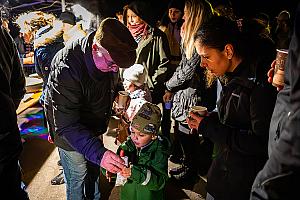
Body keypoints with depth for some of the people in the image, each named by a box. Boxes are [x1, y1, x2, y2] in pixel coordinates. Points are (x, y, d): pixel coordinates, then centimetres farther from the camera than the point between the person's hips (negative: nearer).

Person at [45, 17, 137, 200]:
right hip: (71, 135, -6)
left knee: (94, 169, 25)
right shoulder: (65, 68, -38)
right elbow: (66, 125, -37)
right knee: (77, 178, 10)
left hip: (93, 128, 7)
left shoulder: (107, 57, -14)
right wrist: (99, 153, -47)